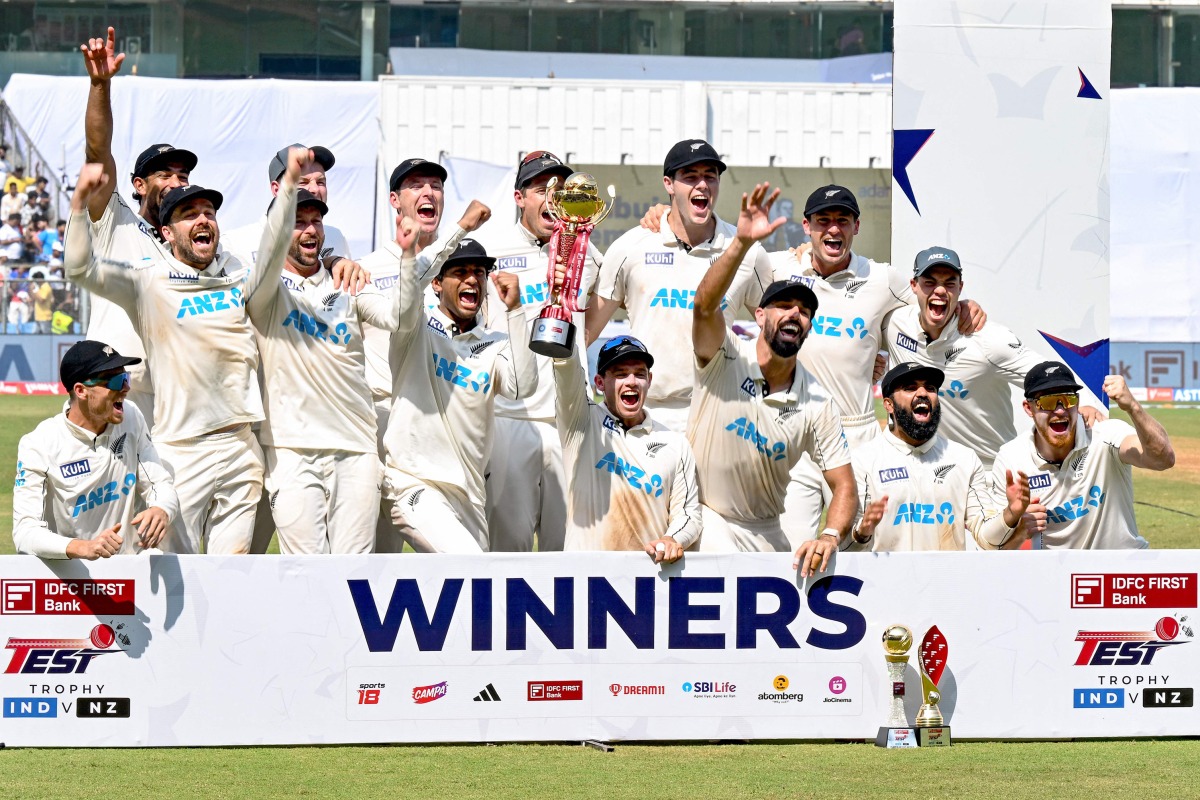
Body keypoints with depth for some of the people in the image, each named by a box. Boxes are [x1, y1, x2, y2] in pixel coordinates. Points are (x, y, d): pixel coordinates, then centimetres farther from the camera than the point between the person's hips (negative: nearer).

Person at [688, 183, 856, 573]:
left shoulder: (816, 403, -2)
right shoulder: (726, 358, -10)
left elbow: (844, 486, -3)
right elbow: (705, 305, -31)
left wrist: (830, 536, -25)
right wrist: (742, 243, -46)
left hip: (764, 534, 4)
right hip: (701, 524, -4)